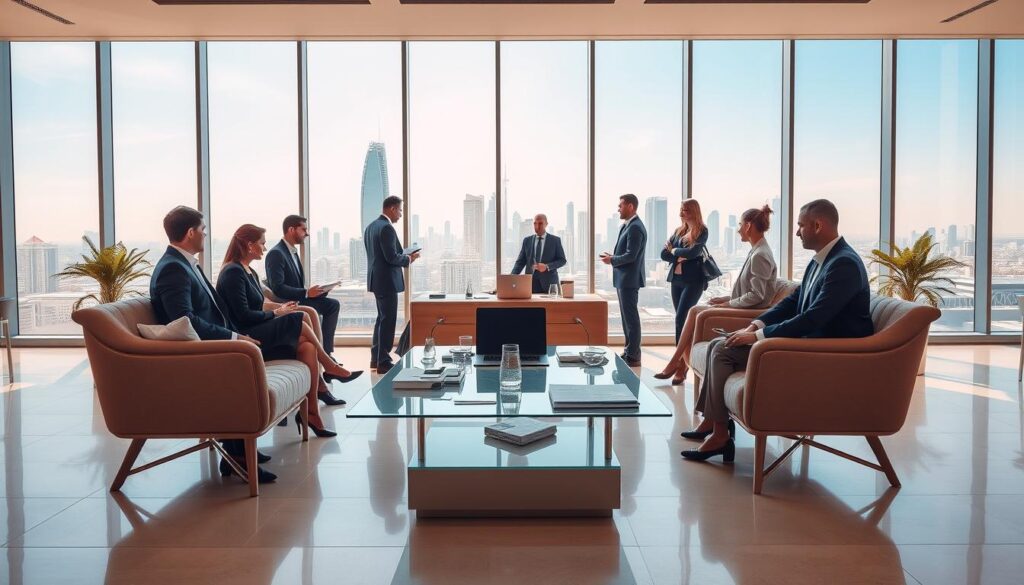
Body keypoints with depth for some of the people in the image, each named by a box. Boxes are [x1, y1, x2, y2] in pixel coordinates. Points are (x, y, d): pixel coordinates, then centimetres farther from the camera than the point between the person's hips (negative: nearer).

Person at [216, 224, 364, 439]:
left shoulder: (249, 272, 18)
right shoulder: (233, 272, -11)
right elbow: (243, 316, -18)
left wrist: (278, 308, -1)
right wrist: (276, 313, -7)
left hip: (258, 335, 9)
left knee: (307, 347, -15)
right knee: (299, 320, -20)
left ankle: (311, 411, -19)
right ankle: (330, 368, -3)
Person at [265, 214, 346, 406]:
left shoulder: (293, 252, 16)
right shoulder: (276, 254, -12)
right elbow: (277, 288, -22)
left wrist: (311, 291, -2)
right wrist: (306, 293, -27)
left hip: (297, 301, 9)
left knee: (333, 304, -11)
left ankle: (324, 353, -13)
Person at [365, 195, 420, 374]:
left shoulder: (371, 226, 13)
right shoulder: (386, 228, -17)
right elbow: (392, 257, -22)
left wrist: (403, 256, 14)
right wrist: (409, 258, -6)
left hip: (376, 279, 10)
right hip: (387, 281, -10)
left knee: (382, 318, 19)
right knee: (388, 320, -4)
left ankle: (376, 358, 26)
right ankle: (383, 362, 1)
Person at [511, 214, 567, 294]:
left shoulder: (555, 240, 5)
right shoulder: (527, 240, 11)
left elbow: (562, 260, 3)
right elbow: (520, 262, 9)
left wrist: (547, 266, -14)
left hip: (549, 282, -1)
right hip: (531, 281, 1)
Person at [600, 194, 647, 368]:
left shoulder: (635, 227, -17)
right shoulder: (627, 226, 15)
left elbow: (631, 255, -22)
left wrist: (612, 260, -10)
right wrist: (613, 257, 6)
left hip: (629, 279, -10)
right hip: (624, 279, 10)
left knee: (631, 317, -5)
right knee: (627, 316, 15)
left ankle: (633, 357, 0)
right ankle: (629, 352, 24)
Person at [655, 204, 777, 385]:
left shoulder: (760, 255, -18)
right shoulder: (757, 251, 14)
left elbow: (757, 295, -22)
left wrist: (728, 303, -14)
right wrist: (726, 298, 7)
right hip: (743, 308, 9)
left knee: (694, 312, -10)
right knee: (694, 312, -1)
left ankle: (676, 363, 1)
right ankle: (682, 365, -3)